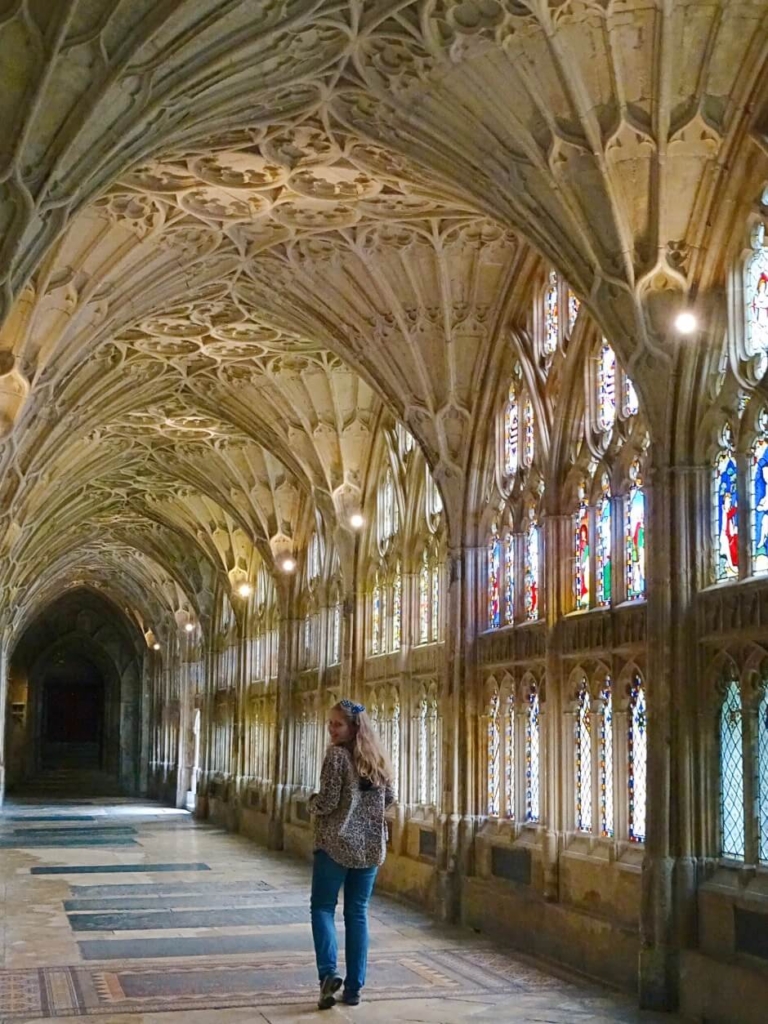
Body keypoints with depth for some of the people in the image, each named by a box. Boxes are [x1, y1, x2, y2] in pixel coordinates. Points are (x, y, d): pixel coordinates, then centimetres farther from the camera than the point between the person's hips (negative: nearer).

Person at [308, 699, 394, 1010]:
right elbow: (389, 798, 17)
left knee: (323, 907, 5)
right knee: (357, 913, 11)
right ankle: (354, 988, 10)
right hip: (371, 845, 5)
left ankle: (328, 973, -14)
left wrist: (312, 803, 4)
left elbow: (327, 802, -16)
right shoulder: (377, 757, 8)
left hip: (335, 844, -5)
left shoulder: (337, 754, -12)